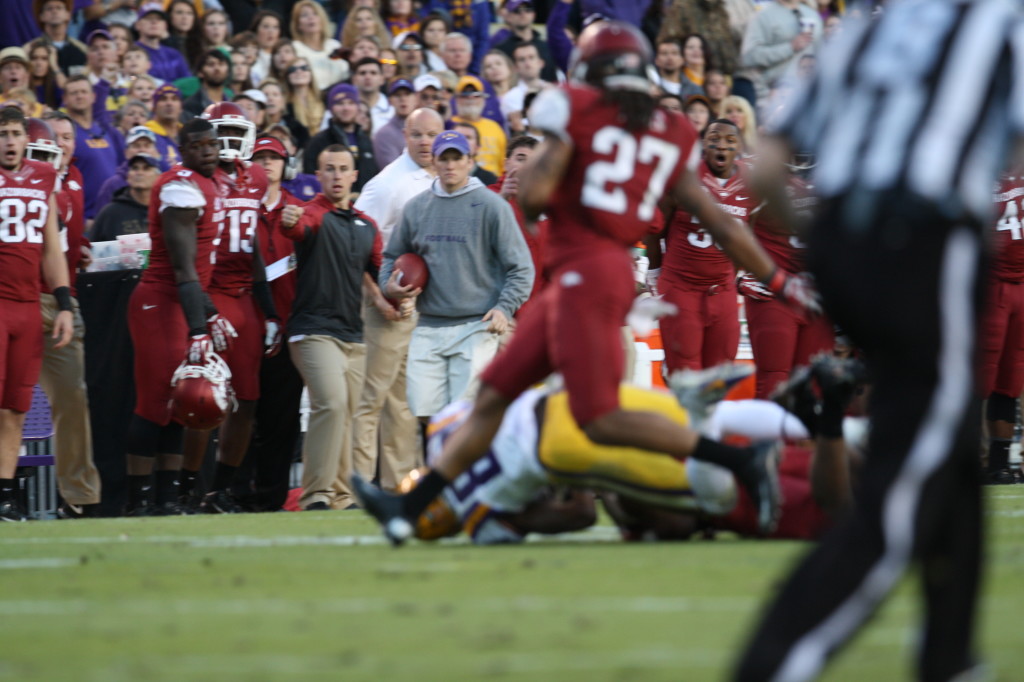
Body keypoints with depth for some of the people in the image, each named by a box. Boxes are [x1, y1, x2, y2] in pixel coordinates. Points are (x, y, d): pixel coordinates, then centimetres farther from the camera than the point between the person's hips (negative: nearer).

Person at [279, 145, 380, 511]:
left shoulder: (366, 226, 17)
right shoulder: (313, 214, -5)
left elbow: (379, 271, 22)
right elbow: (301, 229, -28)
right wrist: (290, 222, -51)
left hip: (353, 335, 7)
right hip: (314, 330, -7)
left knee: (347, 414, 10)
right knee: (331, 403, -21)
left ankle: (340, 497, 18)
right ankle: (316, 494, -19)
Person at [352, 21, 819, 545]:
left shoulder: (576, 109, -5)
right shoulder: (669, 135, 13)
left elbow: (533, 196, -11)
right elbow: (718, 222, 11)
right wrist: (777, 280, 17)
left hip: (584, 271, -8)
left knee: (601, 420, -11)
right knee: (495, 393, 13)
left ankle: (742, 462, -16)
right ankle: (409, 509, 17)